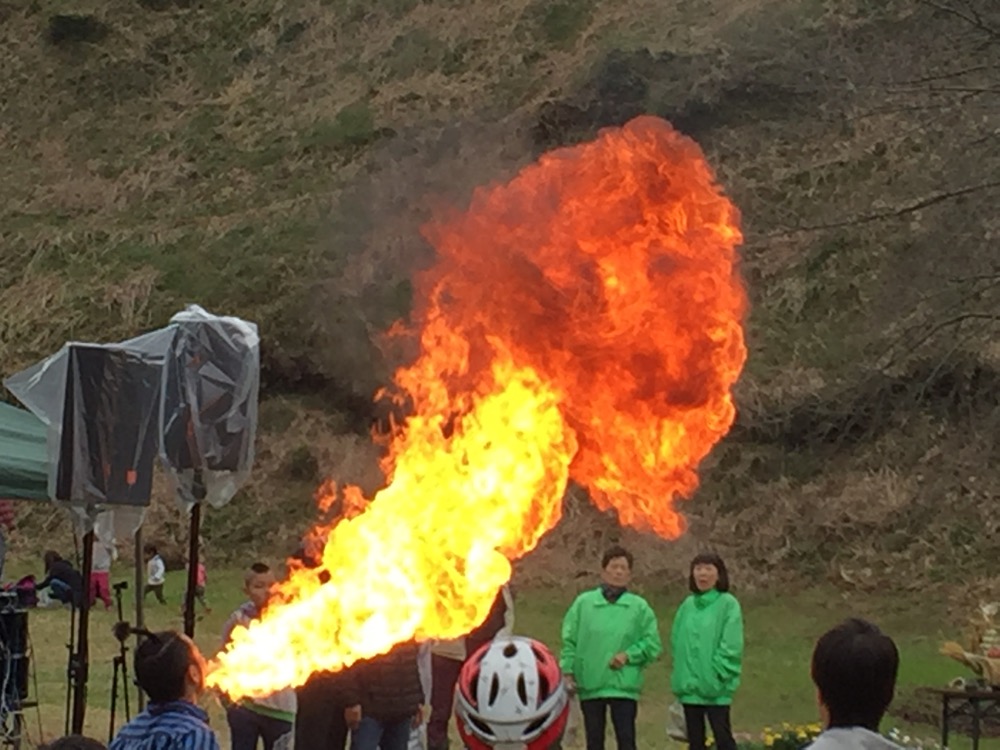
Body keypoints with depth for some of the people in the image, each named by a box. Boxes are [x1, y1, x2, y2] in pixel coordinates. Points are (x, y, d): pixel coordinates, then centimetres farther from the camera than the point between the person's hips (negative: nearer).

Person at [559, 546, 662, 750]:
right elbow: (569, 641, 2)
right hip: (589, 685, 1)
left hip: (624, 685, -1)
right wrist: (568, 671, -6)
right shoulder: (583, 603, 3)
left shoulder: (639, 607, 2)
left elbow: (653, 644, 0)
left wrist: (629, 655, -13)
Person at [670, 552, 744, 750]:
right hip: (689, 685, 5)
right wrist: (682, 673, 2)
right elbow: (677, 640, 12)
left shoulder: (728, 604, -6)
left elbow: (731, 646, -12)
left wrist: (715, 674, -15)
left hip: (715, 687, -5)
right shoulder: (688, 604, 10)